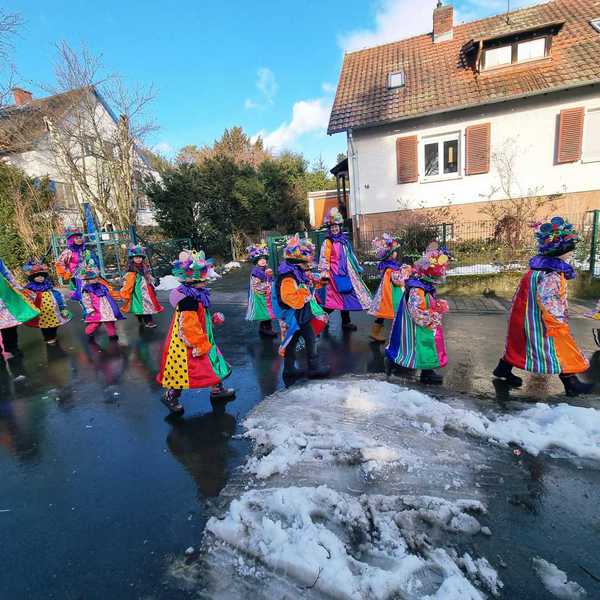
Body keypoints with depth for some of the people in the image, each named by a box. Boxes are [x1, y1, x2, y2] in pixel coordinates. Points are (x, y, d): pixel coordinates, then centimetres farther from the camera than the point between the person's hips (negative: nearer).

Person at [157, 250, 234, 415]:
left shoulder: (197, 295, 4)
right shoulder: (188, 300, -28)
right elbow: (188, 326, -28)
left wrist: (213, 319, 7)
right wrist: (201, 345, -21)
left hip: (201, 341, 10)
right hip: (188, 346, -10)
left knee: (213, 364, 20)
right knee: (184, 372, 5)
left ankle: (217, 389, 39)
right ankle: (170, 396, 26)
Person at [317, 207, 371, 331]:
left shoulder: (344, 240, 14)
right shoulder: (327, 242, -7)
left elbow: (351, 256, 21)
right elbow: (324, 259, -14)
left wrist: (358, 268, 22)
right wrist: (324, 274, -21)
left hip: (347, 272, 7)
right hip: (336, 274, -7)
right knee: (344, 296, -6)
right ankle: (345, 322, 10)